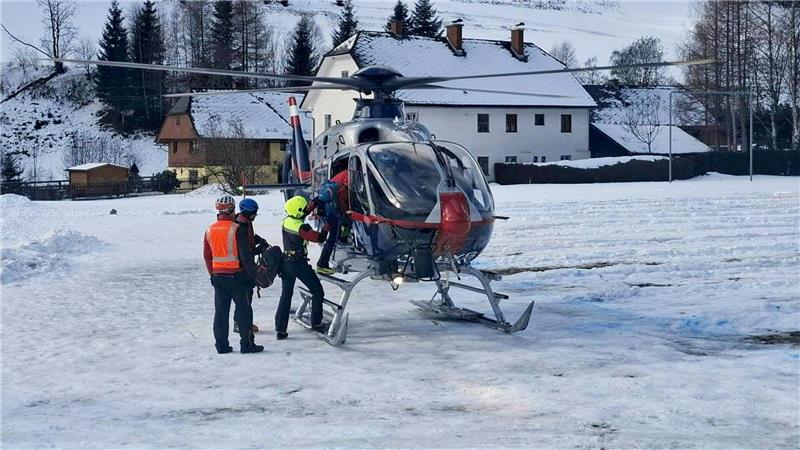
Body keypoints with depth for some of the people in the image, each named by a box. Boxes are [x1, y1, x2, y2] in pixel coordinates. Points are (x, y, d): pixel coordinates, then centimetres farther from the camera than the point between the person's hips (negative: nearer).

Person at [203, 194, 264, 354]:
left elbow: (207, 256, 12)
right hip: (237, 275, -5)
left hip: (218, 276, 5)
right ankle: (247, 344, 3)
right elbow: (245, 255, -13)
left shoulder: (210, 230, 5)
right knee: (243, 310, 3)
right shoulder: (237, 229, -13)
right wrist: (252, 274, -5)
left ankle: (221, 345, 12)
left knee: (221, 311, 9)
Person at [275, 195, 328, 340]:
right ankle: (316, 323, 15)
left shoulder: (286, 221, 0)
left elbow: (300, 215, 21)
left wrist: (313, 205, 18)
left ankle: (280, 329, 7)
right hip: (300, 264, -7)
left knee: (285, 296, 10)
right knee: (317, 292, 10)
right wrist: (327, 226, 2)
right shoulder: (302, 228, -20)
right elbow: (320, 238, -15)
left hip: (286, 262, 7)